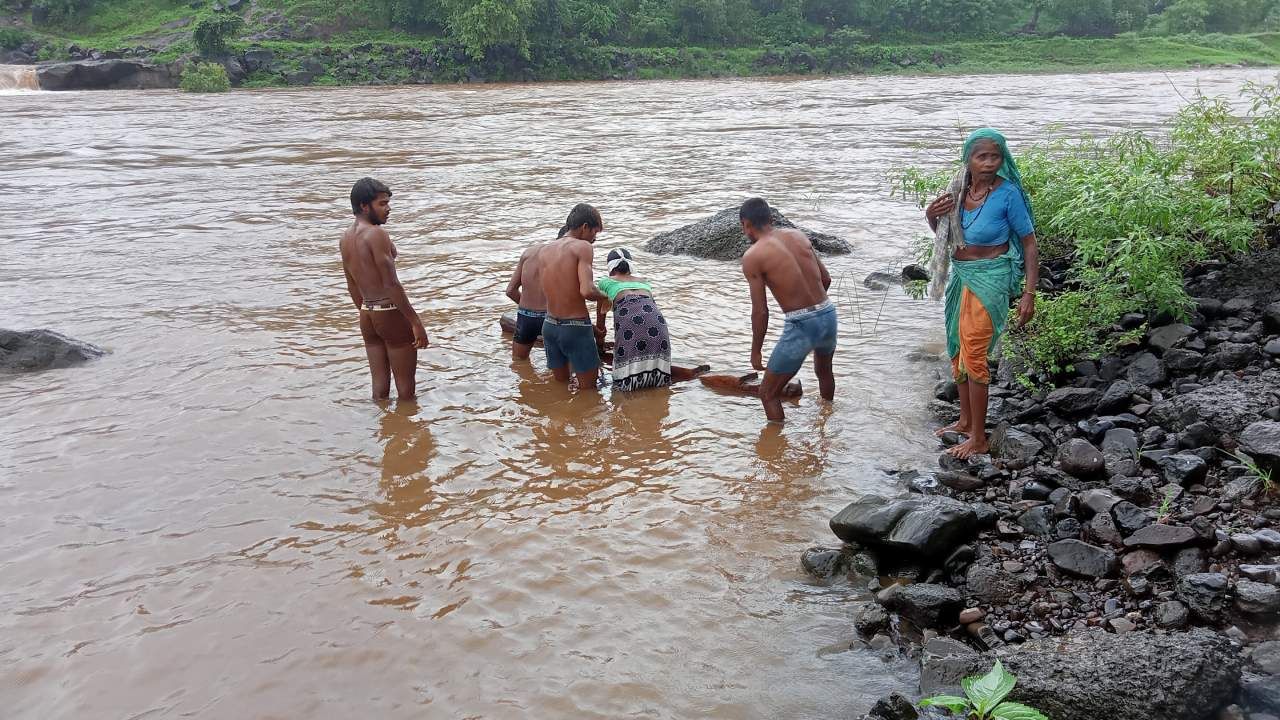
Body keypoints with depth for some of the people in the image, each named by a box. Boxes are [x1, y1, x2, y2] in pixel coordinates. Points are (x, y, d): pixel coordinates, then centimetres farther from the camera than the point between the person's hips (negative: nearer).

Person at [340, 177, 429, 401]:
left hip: (367, 316, 8)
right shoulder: (377, 234, -16)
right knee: (406, 387, 2)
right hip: (391, 313, -8)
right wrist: (416, 323, -17)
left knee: (380, 386, 13)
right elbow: (392, 284, -20)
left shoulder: (346, 238, 10)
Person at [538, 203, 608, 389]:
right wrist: (606, 296, -3)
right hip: (576, 329, -7)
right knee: (588, 390, 7)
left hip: (549, 325, 7)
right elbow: (586, 291, -25)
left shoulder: (543, 251, 7)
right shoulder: (582, 246, -13)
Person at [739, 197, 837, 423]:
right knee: (824, 371, 36)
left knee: (768, 393, 9)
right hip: (828, 315, 7)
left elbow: (760, 311, -9)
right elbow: (826, 279, 14)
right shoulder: (798, 235, 9)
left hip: (800, 326, -7)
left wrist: (755, 351, 3)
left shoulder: (752, 257, -8)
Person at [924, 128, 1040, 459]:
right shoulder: (959, 188, 0)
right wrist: (932, 216, -7)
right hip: (960, 276, 7)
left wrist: (1029, 293, -17)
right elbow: (944, 235, 15)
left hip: (989, 279, -7)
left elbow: (1029, 245, -11)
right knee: (957, 350, 15)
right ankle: (965, 420, 32)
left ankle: (979, 438, 1)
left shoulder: (1008, 194, -16)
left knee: (973, 355, -8)